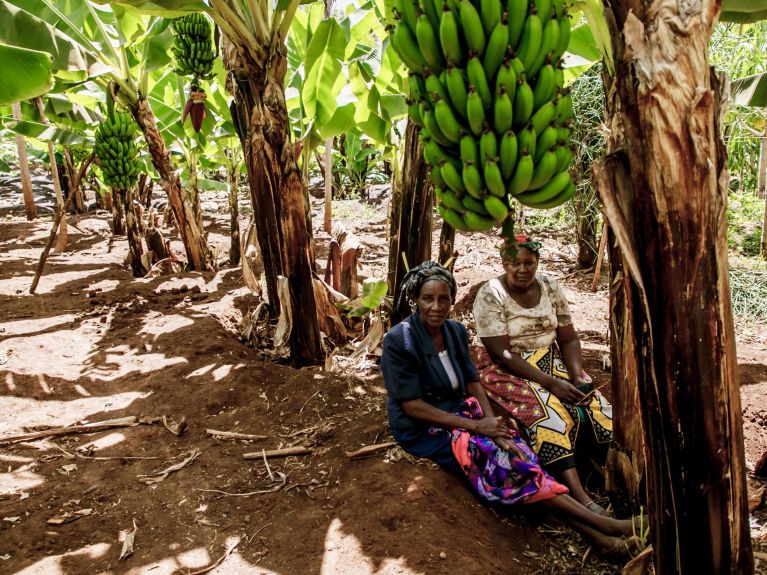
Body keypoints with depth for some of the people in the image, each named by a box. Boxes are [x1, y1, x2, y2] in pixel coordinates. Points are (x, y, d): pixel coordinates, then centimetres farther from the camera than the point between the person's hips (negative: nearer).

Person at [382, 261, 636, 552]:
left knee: (510, 447, -20)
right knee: (497, 456, -24)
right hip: (422, 430, -6)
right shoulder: (399, 340, -18)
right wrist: (475, 426, -20)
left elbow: (473, 383, 4)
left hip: (458, 413, 6)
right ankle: (601, 523, -22)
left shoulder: (455, 331, 2)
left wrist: (492, 423, -14)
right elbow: (413, 406, -19)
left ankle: (593, 532, -24)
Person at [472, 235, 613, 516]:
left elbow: (568, 338, 4)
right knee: (547, 410, -30)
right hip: (506, 368, -6)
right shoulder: (491, 294, -14)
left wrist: (577, 375, -15)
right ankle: (582, 500, -34)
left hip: (550, 361, 6)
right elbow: (501, 352, -20)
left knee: (595, 404, -17)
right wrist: (549, 382, -25)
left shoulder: (550, 288, 2)